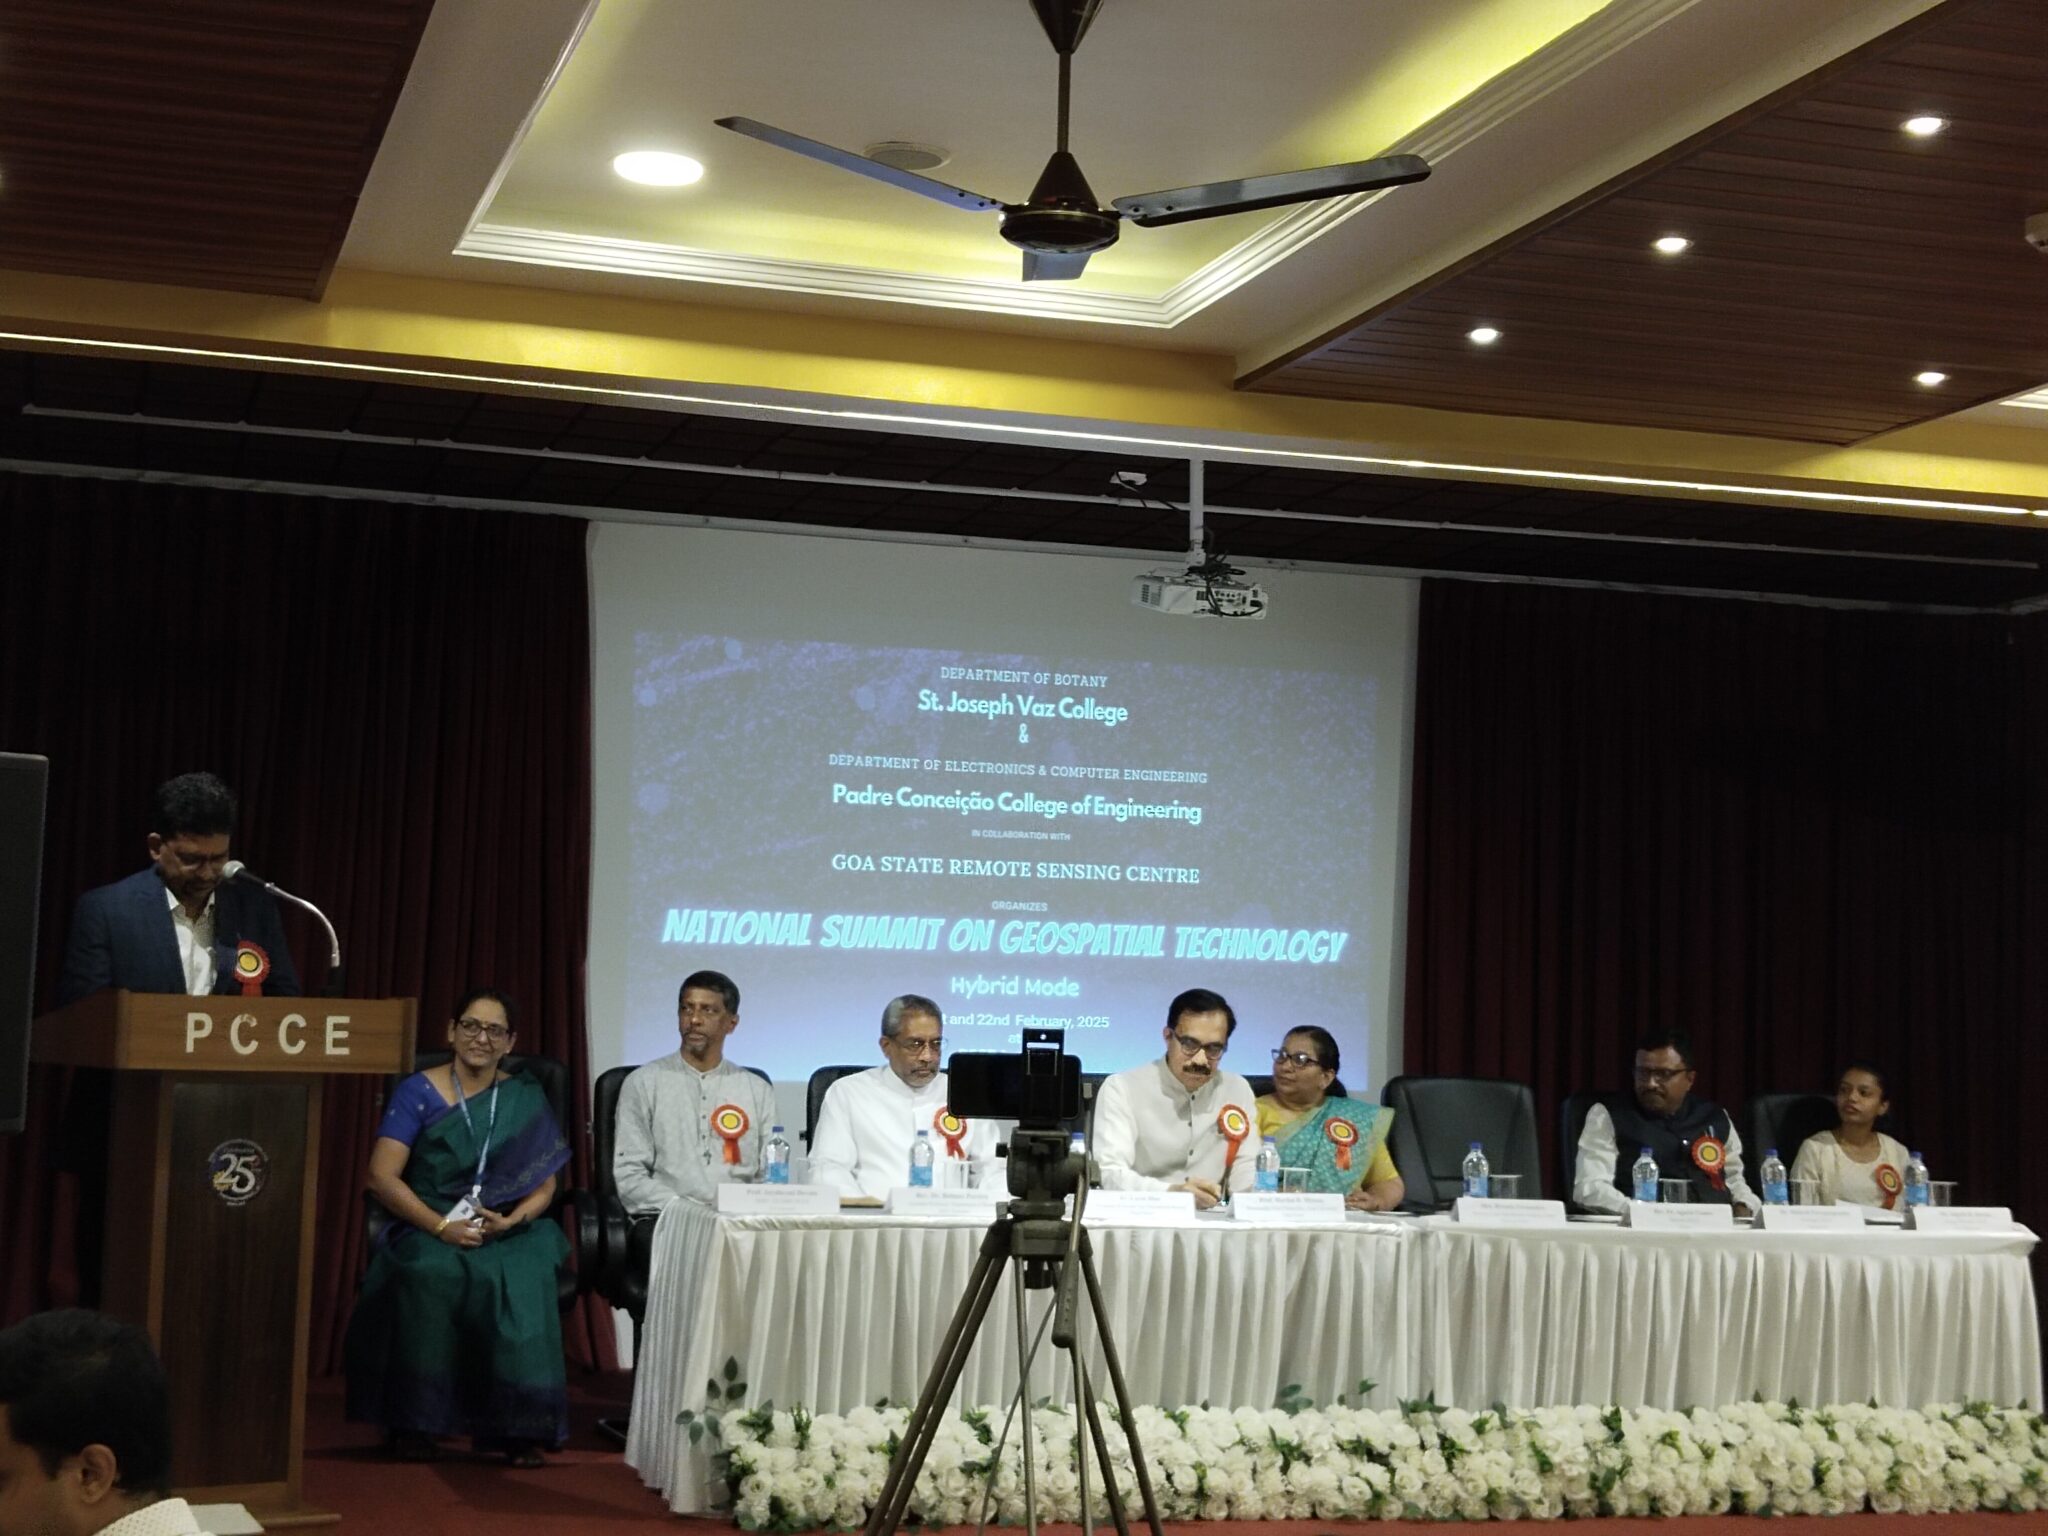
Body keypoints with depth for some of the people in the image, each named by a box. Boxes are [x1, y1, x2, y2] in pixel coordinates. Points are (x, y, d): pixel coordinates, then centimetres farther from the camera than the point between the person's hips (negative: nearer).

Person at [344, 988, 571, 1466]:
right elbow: (380, 1177, -5)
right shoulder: (418, 1092, 3)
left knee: (524, 1279, -33)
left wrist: (509, 1221, -13)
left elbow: (544, 1186, 9)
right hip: (427, 1230, -2)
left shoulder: (526, 1099, 12)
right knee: (432, 1275, -36)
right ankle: (414, 1424, -23)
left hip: (509, 1233, 2)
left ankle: (518, 1429, -24)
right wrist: (442, 1226, -16)